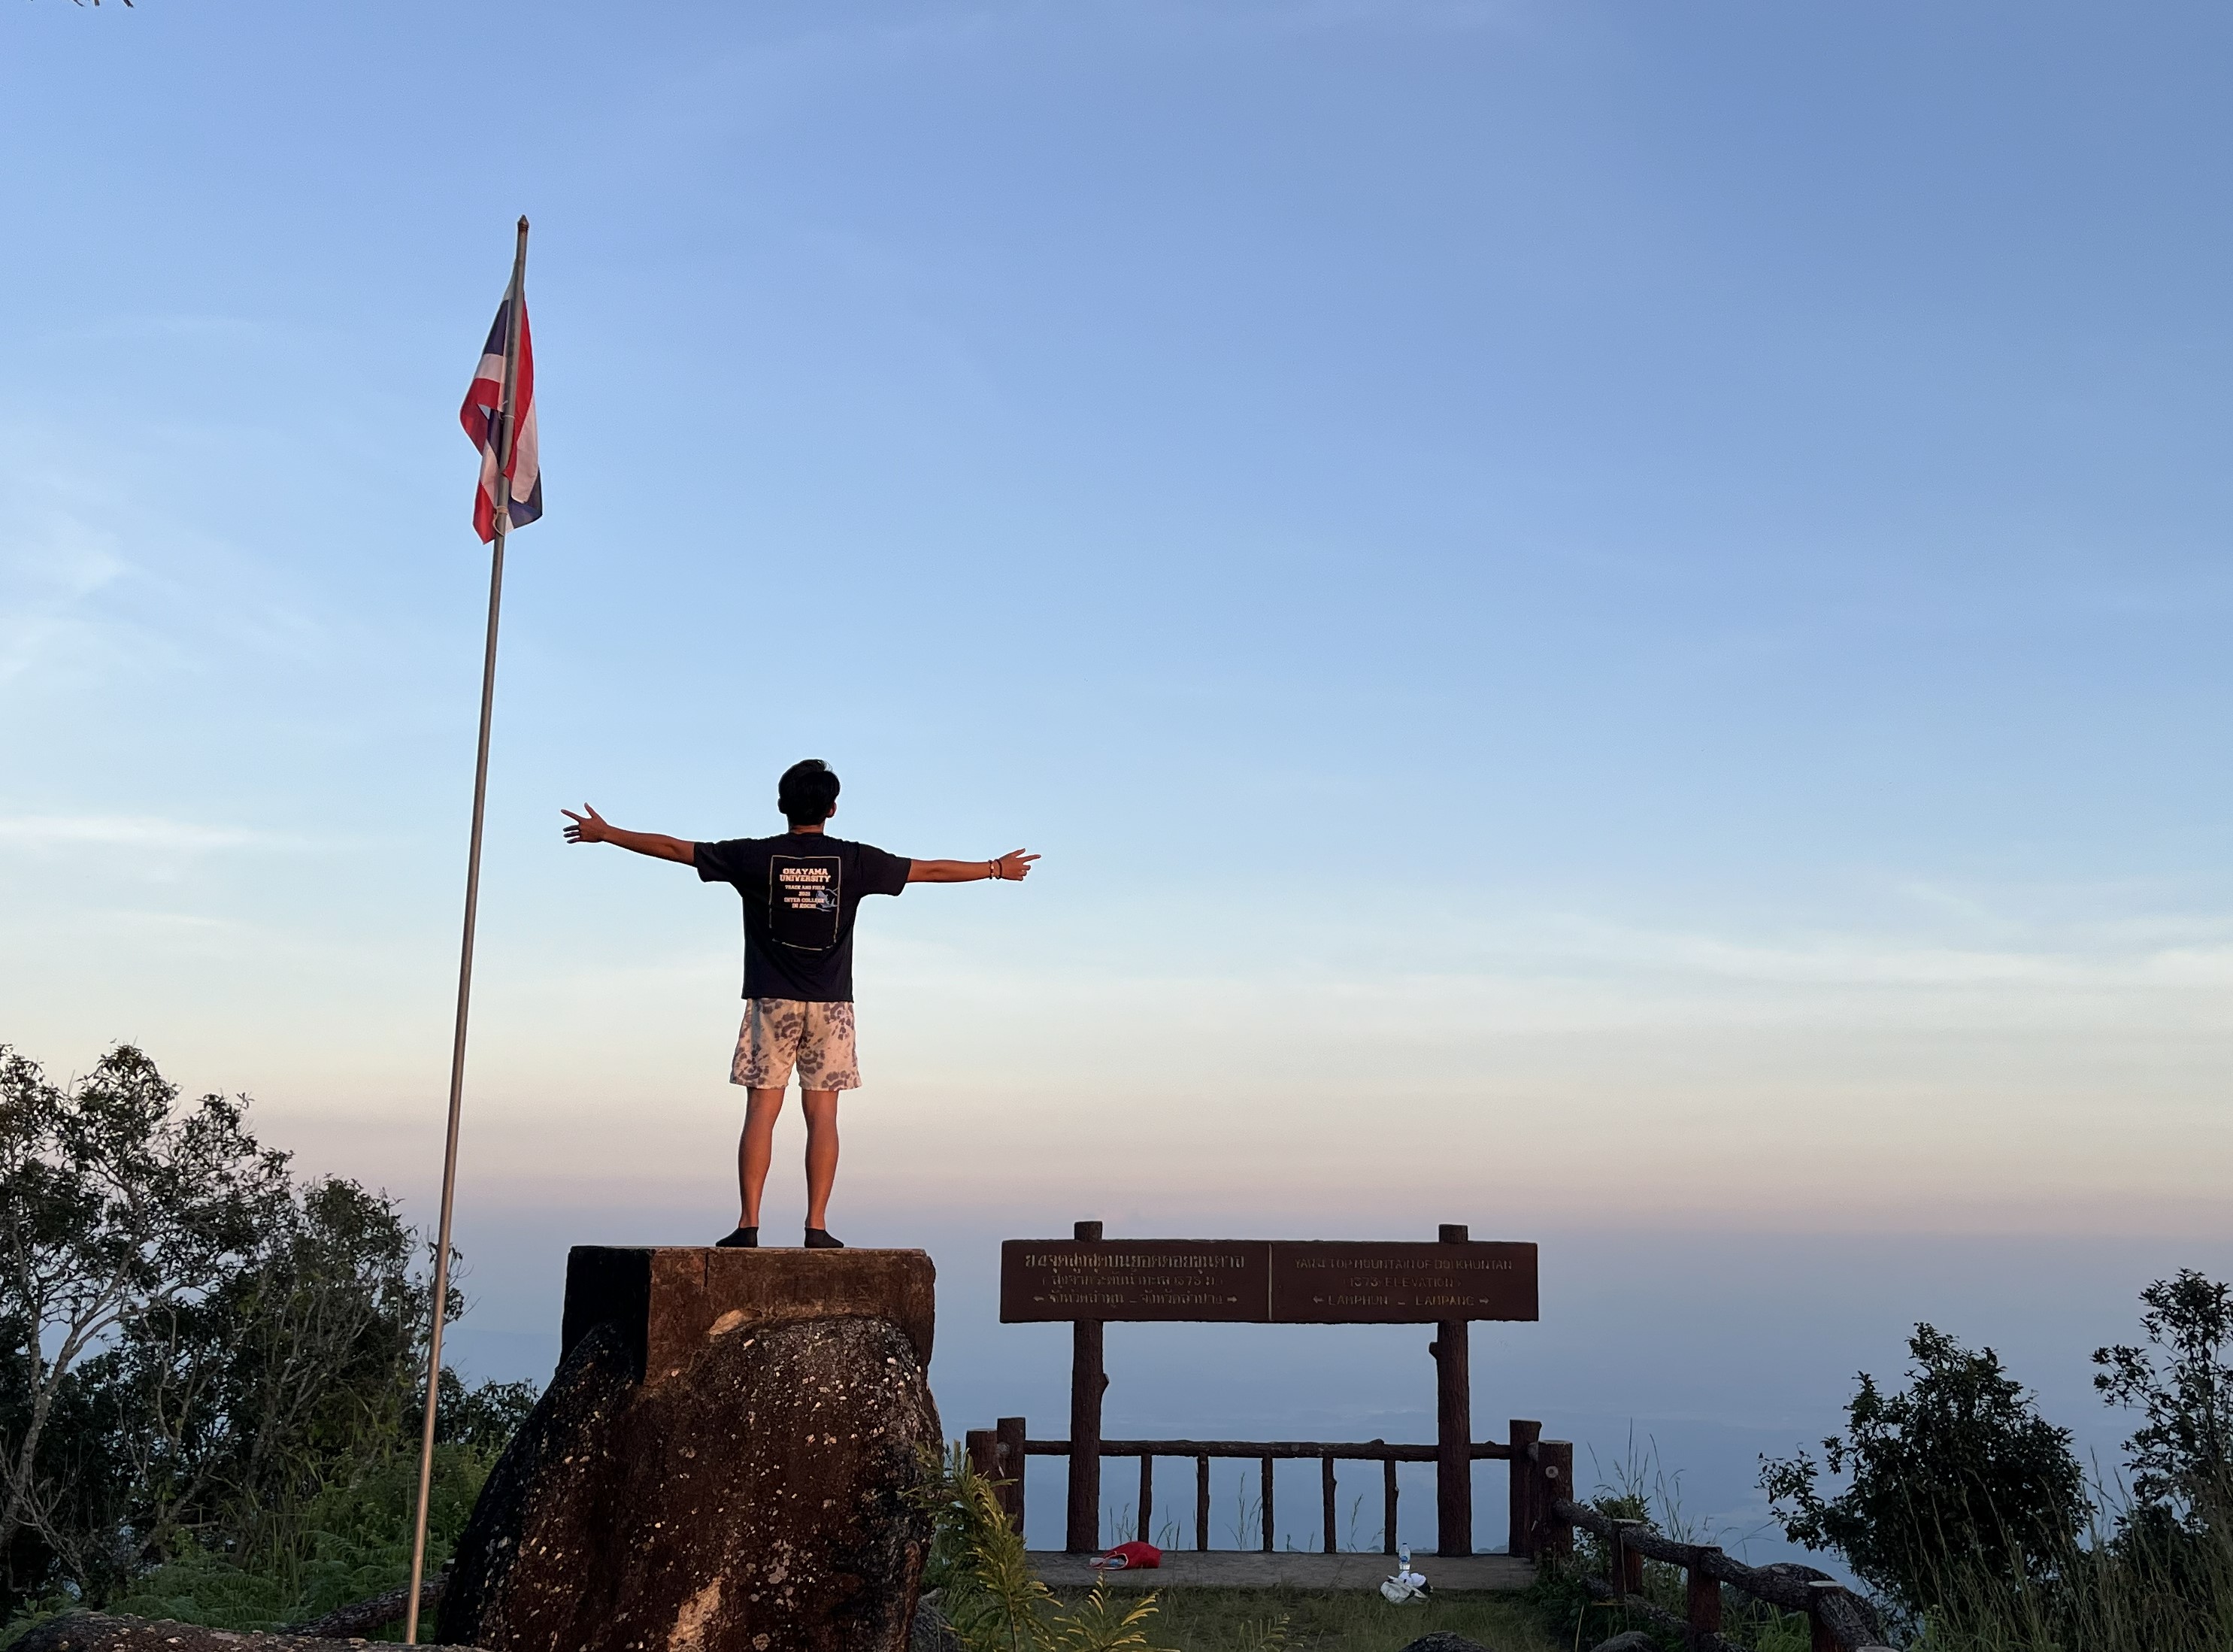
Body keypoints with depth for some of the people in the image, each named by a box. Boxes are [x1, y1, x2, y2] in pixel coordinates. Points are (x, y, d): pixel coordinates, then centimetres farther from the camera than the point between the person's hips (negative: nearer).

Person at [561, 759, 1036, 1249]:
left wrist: (605, 833, 18)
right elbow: (930, 869, 9)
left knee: (761, 1111, 0)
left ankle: (748, 1224, -4)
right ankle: (816, 1227, -1)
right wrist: (997, 868, 21)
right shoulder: (854, 860, 1)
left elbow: (672, 848, 6)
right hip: (831, 1004, 0)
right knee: (822, 1114, 1)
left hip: (771, 1001, 0)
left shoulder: (755, 857, 0)